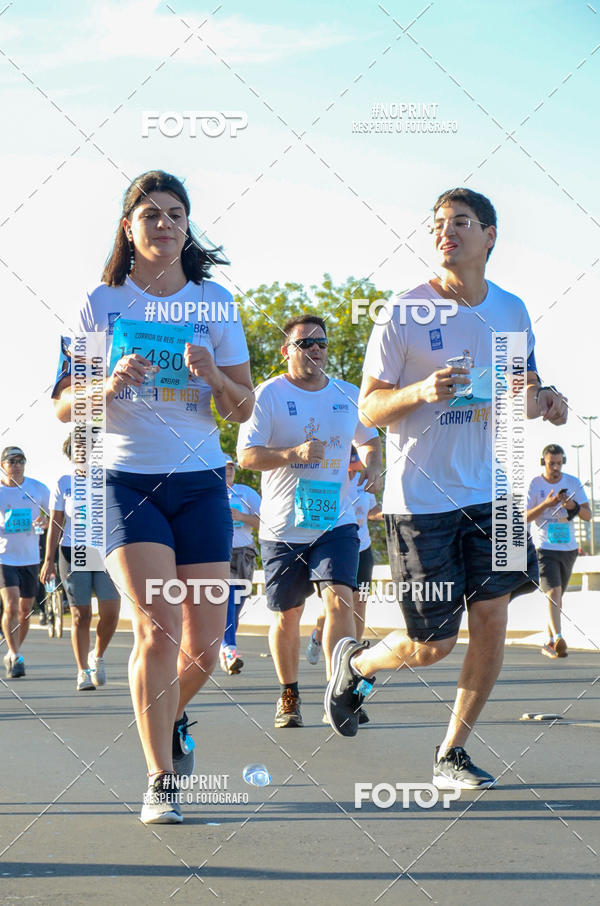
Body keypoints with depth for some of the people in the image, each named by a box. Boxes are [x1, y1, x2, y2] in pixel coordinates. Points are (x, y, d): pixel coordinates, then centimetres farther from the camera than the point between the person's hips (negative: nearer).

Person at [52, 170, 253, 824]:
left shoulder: (215, 302, 8)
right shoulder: (102, 303, 4)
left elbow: (243, 409, 8)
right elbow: (64, 406, 2)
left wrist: (213, 375, -13)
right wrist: (111, 385, -18)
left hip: (200, 482, 2)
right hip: (126, 480, -2)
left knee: (203, 647, 1)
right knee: (156, 626, -18)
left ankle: (171, 717, 35)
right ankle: (160, 780, -4)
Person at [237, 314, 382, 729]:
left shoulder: (349, 395, 8)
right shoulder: (269, 395, -4)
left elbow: (369, 438, 25)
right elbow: (246, 455, -9)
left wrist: (373, 465, 3)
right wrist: (295, 453, -24)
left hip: (337, 521, 2)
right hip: (284, 527, -2)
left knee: (339, 598, -18)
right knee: (287, 616, 7)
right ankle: (289, 695, 28)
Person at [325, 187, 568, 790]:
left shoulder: (512, 311, 7)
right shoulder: (404, 313, -7)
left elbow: (524, 400, 18)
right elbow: (368, 408, -5)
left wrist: (544, 402, -6)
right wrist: (422, 390, -24)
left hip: (489, 491, 4)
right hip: (420, 497, -4)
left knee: (491, 616, -4)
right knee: (433, 644, -2)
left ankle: (451, 754, 12)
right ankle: (355, 662, 31)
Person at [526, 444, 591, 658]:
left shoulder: (573, 483, 5)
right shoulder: (534, 484, -3)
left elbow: (588, 515, 3)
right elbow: (524, 517, -8)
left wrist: (574, 506, -18)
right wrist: (545, 504, -23)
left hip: (568, 548, 4)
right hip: (544, 548, -4)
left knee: (556, 596, 12)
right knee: (553, 592, -20)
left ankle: (549, 643, 22)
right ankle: (558, 638, -30)